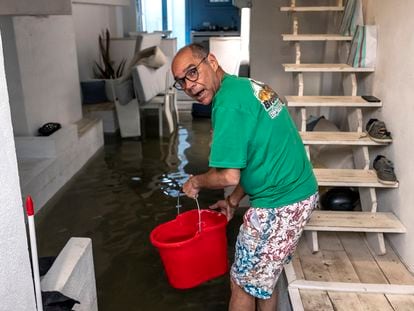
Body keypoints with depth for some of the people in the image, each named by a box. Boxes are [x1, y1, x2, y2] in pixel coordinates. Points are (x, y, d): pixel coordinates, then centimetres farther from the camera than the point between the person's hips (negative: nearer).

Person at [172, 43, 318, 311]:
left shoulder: (228, 103, -21)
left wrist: (196, 182, -2)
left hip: (279, 205, -9)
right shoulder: (247, 86, 11)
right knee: (265, 278, 24)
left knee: (244, 284, 10)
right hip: (302, 192, 10)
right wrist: (234, 200, 18)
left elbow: (228, 176, -23)